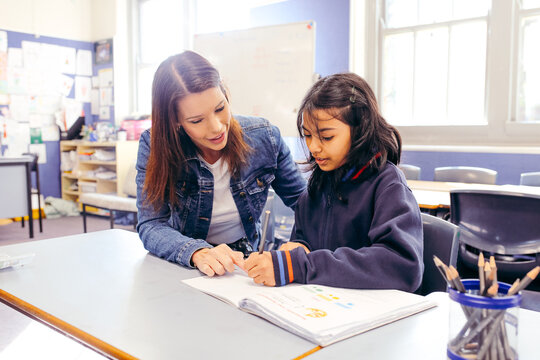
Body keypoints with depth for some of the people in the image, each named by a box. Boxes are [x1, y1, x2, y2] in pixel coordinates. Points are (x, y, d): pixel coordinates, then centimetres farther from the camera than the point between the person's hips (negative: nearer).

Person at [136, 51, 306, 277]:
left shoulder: (263, 138, -11)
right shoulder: (154, 146, -15)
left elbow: (302, 200, 1)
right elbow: (151, 225, -19)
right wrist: (197, 253, -38)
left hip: (244, 262, 0)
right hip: (184, 268, 1)